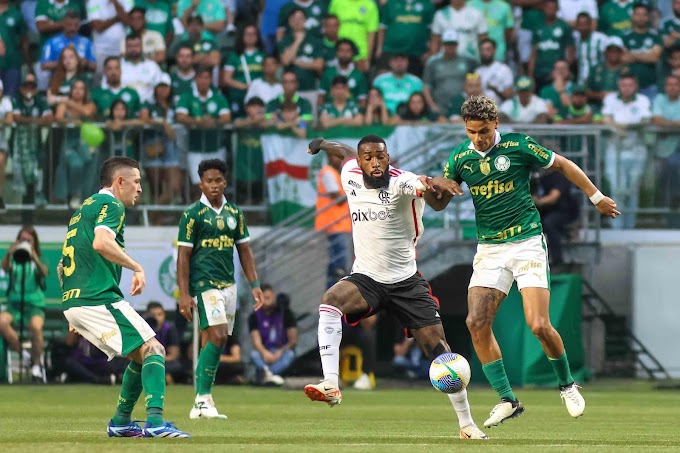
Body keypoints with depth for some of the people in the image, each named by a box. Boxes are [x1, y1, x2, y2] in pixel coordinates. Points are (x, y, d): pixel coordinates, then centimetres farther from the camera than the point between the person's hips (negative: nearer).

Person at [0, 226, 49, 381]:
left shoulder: (37, 261, 9)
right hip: (15, 304, 1)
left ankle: (36, 365, -17)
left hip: (35, 305, -1)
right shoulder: (14, 260, 11)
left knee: (36, 326, -35)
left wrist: (34, 258, -30)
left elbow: (44, 273, -13)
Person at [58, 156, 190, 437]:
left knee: (141, 356, 18)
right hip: (100, 298, -9)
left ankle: (120, 422, 16)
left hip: (73, 300, 9)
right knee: (153, 350, -12)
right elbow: (101, 243, -24)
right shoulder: (110, 204, -3)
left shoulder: (83, 210, 26)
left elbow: (62, 267, 30)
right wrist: (137, 267, -15)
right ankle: (155, 421, -28)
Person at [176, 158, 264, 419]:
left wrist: (254, 284, 11)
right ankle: (203, 400, -16)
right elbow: (183, 256, -5)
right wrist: (184, 294, -11)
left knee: (216, 343, 4)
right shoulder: (193, 214, -4)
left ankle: (200, 403, 8)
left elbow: (244, 251, 19)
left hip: (228, 284, 6)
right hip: (204, 283, -6)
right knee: (217, 337, -19)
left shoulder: (234, 213, 13)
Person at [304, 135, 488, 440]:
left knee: (440, 350, -6)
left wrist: (432, 183, -65)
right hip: (365, 278, 2)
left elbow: (419, 185, -41)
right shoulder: (350, 176, -2)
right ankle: (331, 386, -38)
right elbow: (346, 153, 22)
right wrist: (322, 144, 41)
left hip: (406, 282, -2)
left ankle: (467, 424, 8)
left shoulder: (401, 182, -16)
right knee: (331, 301, -31)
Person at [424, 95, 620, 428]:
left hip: (527, 242, -4)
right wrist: (425, 190, -12)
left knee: (539, 325, -13)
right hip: (489, 248, 4)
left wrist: (596, 197, 11)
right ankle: (507, 400, -2)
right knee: (477, 322, -12)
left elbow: (563, 165, 5)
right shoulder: (460, 158, 2)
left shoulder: (518, 146, -8)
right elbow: (440, 202, 11)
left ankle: (567, 384, 15)